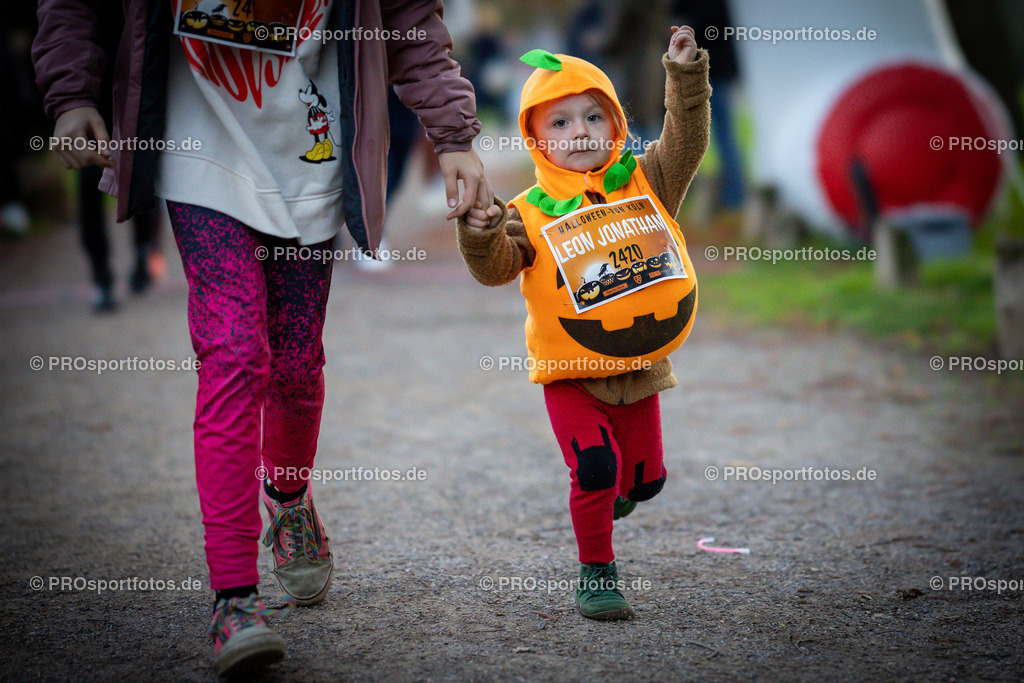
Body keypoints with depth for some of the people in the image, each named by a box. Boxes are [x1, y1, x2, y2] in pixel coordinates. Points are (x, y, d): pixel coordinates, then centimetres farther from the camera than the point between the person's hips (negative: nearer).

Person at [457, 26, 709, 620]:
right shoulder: (530, 214, -6)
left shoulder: (644, 182, 3)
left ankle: (605, 495, 48)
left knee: (645, 478, 12)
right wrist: (482, 236, -33)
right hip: (571, 375, -3)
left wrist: (687, 75, -13)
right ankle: (597, 571, 2)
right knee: (595, 466, -18)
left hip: (641, 367, 3)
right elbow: (496, 268, -13)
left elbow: (687, 143, -5)